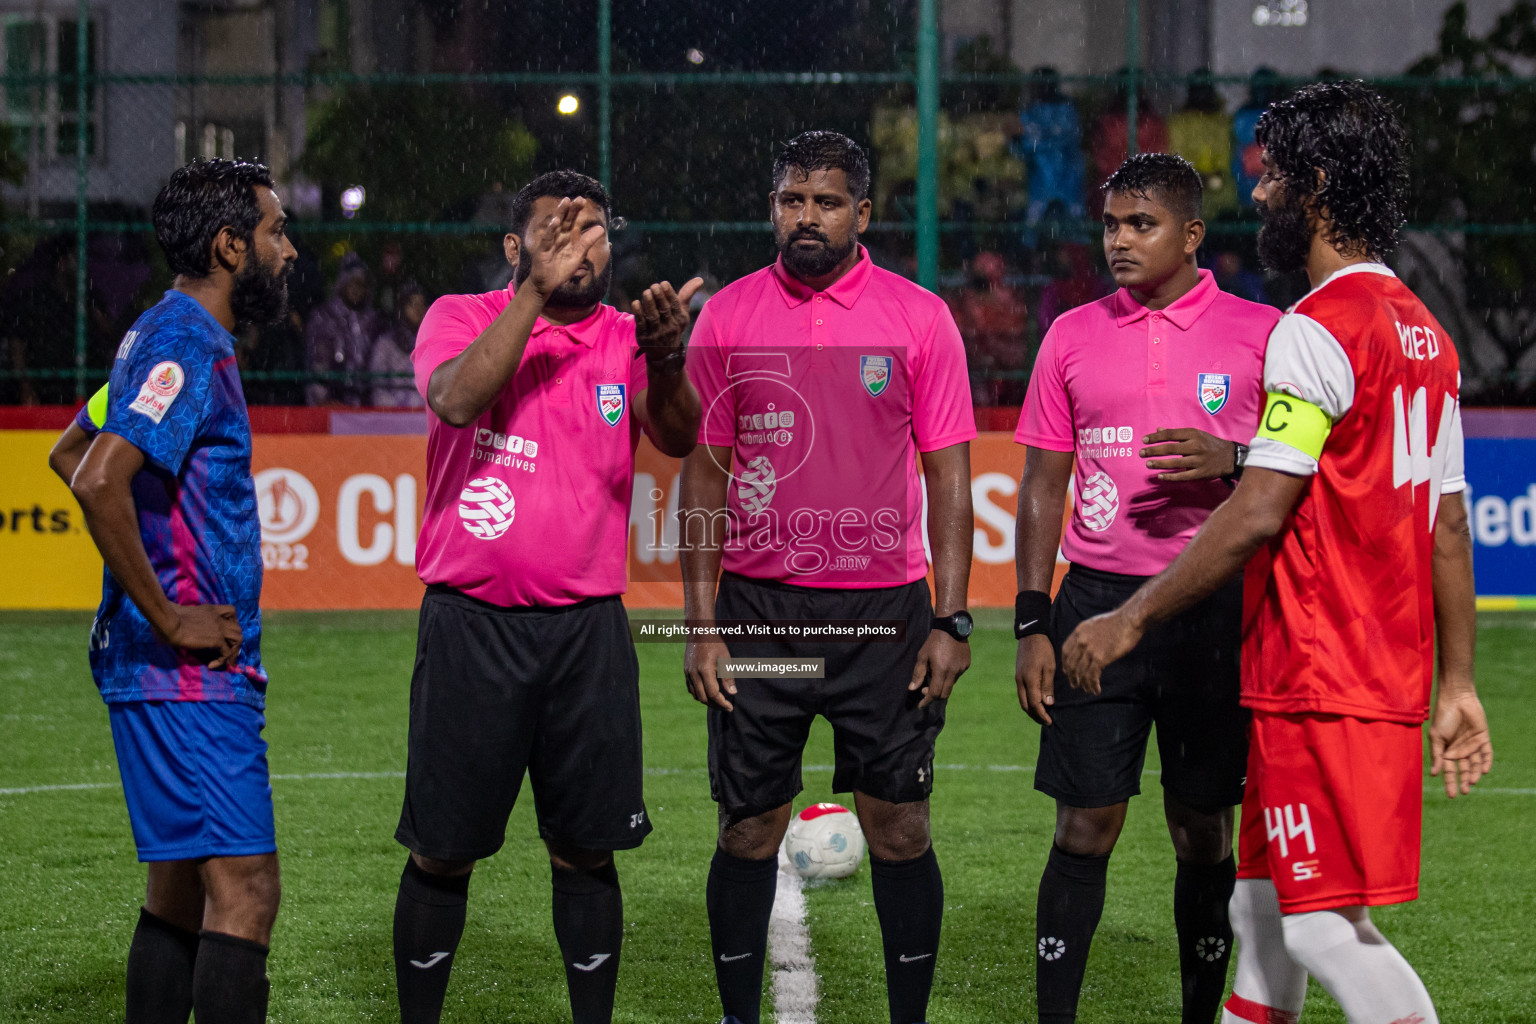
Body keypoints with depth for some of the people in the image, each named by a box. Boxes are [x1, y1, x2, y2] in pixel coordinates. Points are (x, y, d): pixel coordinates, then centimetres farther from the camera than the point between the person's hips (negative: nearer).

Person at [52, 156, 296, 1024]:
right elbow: (98, 480, -27)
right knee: (243, 886, -14)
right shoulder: (188, 347, -15)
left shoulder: (165, 337, 17)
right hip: (190, 670, -10)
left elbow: (70, 455, 29)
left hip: (191, 669, 10)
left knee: (183, 885, 13)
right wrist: (167, 617, -20)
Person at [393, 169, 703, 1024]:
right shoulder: (464, 317, 2)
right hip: (470, 625, -2)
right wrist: (539, 289, -25)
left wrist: (665, 360, -35)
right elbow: (456, 398, -20)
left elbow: (679, 437, -14)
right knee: (443, 851, 4)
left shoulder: (627, 338, 5)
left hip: (589, 630, 2)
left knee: (586, 850, 6)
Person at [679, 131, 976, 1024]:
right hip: (758, 608, 1)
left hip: (884, 611, -1)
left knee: (900, 828, 1)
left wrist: (951, 619, -5)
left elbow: (948, 472, 2)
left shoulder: (919, 318, 1)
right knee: (750, 828, 5)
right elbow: (705, 472, 7)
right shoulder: (728, 316, 4)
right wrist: (701, 621, 1)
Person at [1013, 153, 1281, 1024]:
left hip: (1214, 608, -1)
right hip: (1097, 597, 1)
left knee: (1204, 832, 4)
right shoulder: (1073, 336, 8)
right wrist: (1032, 625, 3)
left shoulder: (1262, 333, 1)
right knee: (1084, 828, -2)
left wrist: (1229, 461, -17)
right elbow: (1042, 485, 10)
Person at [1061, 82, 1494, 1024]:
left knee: (1329, 929, -8)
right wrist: (1456, 684, 19)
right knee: (1264, 910, 16)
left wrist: (1133, 618, -11)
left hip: (1319, 681, -9)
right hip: (1393, 678, 10)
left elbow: (1258, 516, -19)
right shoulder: (1424, 332, 14)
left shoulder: (1319, 330, -14)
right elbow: (1448, 525, 16)